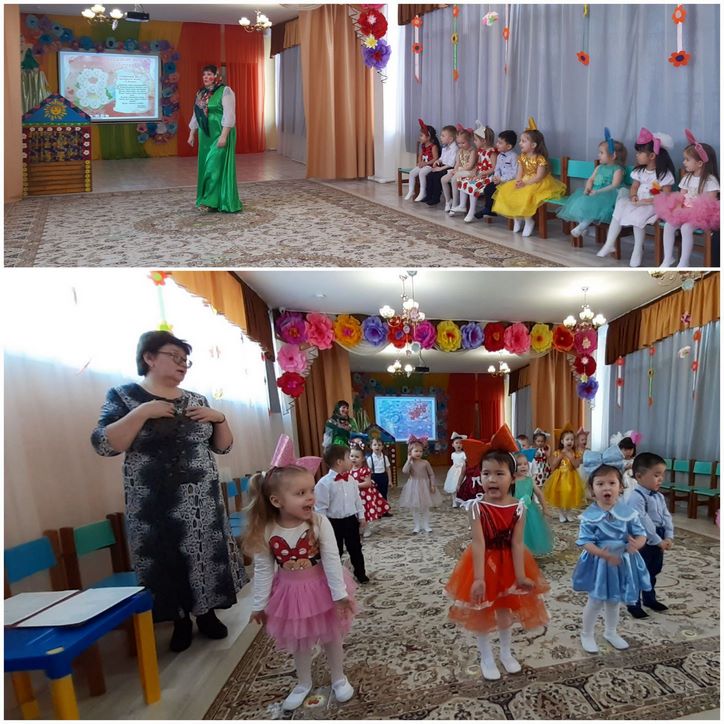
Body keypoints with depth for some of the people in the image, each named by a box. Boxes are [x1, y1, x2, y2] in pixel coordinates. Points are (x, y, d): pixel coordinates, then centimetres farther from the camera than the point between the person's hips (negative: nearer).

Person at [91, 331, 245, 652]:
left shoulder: (196, 400, 9)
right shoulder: (123, 396, -2)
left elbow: (223, 446, 12)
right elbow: (103, 445, -15)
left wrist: (219, 418, -5)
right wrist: (142, 412, -22)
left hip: (202, 501, 4)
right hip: (157, 505, -3)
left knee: (207, 555, 6)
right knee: (168, 562, 3)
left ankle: (206, 613, 27)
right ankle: (180, 621, 24)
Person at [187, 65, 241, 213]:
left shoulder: (225, 91, -8)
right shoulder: (201, 93, 14)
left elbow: (229, 115, -16)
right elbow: (196, 115, 19)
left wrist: (223, 136, -23)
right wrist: (192, 134, 15)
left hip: (220, 135, -7)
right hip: (205, 135, 8)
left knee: (216, 166, -10)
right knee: (206, 166, 8)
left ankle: (212, 201, -7)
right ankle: (207, 199, 15)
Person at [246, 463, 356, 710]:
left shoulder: (319, 523, -24)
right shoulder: (266, 531, -21)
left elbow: (331, 560, -19)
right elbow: (263, 570, -9)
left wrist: (340, 594, -17)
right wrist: (260, 604, -2)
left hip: (321, 588, -1)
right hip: (290, 593, 1)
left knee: (331, 636, 18)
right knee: (298, 641, 21)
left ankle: (339, 678, 43)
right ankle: (304, 683, 46)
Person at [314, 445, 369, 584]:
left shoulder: (351, 480, -1)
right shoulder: (324, 483, -20)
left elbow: (357, 499, 9)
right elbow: (320, 507, -16)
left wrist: (361, 516, 10)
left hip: (351, 519, 5)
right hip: (334, 522, -5)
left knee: (355, 548, 18)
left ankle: (360, 573, 36)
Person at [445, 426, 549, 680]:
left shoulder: (518, 507, -15)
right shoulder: (477, 506, -21)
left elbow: (517, 543, -13)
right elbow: (479, 543, -23)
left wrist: (521, 576, -15)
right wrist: (479, 577, -26)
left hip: (507, 563, 2)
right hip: (484, 562, -2)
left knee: (505, 609, 21)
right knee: (481, 612, 12)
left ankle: (506, 652, 43)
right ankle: (486, 657, 33)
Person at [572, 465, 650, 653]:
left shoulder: (628, 512, -9)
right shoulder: (589, 515, -16)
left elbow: (641, 534, -5)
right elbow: (585, 541, -17)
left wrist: (636, 544, -28)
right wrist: (603, 554, -32)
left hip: (622, 563, 3)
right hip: (599, 564, -3)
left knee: (615, 601, 21)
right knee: (596, 601, 8)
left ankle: (611, 632, 44)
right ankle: (586, 634, 30)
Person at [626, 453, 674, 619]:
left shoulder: (659, 496, 7)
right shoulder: (636, 498, -22)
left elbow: (667, 517, 4)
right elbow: (643, 523, -26)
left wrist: (668, 538, -8)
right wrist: (658, 541, -21)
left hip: (659, 541, 9)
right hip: (642, 542, -9)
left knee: (652, 573, 23)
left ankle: (650, 599, 39)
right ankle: (634, 605, 15)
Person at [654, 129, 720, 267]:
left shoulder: (710, 180, -10)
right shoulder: (687, 177, 11)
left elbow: (710, 202, -16)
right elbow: (681, 196, 7)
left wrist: (694, 212, -25)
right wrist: (678, 207, -13)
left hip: (700, 214, -7)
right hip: (685, 211, 7)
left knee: (686, 227, -31)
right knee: (668, 224, -16)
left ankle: (684, 262, -23)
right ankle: (668, 258, -9)